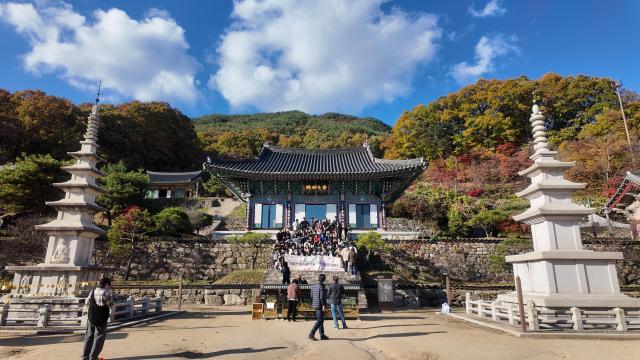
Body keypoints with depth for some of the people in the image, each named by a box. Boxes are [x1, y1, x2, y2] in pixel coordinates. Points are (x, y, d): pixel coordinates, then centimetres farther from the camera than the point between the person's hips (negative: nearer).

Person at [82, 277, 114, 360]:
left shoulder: (93, 291, 2)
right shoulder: (107, 293, -15)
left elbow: (87, 301, 17)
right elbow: (110, 305, -6)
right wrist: (111, 297, 8)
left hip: (91, 318, 6)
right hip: (101, 319, -6)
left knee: (89, 336, 17)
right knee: (99, 337, 5)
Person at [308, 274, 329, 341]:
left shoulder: (313, 286, 10)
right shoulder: (321, 286, -15)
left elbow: (311, 296, 14)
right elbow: (322, 297, -20)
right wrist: (324, 305, -16)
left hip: (315, 305, 9)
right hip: (320, 306, -9)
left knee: (321, 320, 14)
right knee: (319, 321, -5)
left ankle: (322, 335, 17)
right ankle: (311, 334, -11)